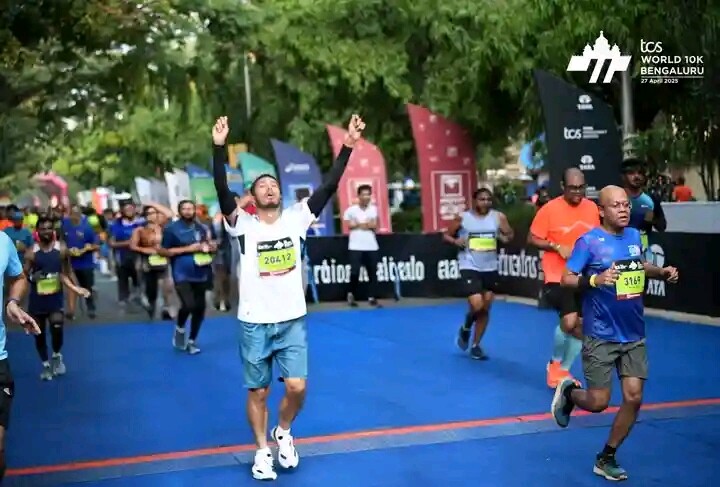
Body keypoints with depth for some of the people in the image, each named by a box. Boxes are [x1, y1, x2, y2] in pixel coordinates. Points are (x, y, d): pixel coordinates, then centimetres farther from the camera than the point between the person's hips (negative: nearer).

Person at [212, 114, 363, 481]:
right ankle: (262, 451, 25)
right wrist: (219, 147, -31)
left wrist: (347, 146, -15)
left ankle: (283, 433, 25)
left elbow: (328, 187, -6)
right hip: (254, 323, -1)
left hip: (293, 320, 1)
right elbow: (222, 192, -19)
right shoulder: (243, 225, -4)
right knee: (258, 392, 7)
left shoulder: (296, 218, 1)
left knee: (296, 387, -4)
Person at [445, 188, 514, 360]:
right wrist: (456, 241, -17)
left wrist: (506, 236, -18)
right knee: (477, 305, -17)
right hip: (469, 267, -4)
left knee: (486, 309, 9)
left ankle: (476, 345, 24)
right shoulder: (463, 218, -5)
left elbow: (509, 236, 4)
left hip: (490, 268, 4)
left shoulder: (497, 217, 0)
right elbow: (446, 235, 4)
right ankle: (465, 329, 17)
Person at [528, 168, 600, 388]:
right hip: (558, 278, -6)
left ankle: (563, 370, 27)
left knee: (581, 327, 8)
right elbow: (532, 239, -8)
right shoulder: (549, 209, -12)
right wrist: (558, 247, -20)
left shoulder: (592, 208, 4)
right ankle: (555, 363, 6)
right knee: (569, 321, -21)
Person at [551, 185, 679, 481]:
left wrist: (663, 273, 3)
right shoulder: (589, 241, -13)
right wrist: (595, 280, -32)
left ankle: (606, 459, 18)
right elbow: (566, 279, -15)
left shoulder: (634, 235, 4)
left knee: (633, 398, 1)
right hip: (601, 337, -5)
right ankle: (568, 392, 34)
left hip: (634, 336, 5)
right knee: (598, 403, -1)